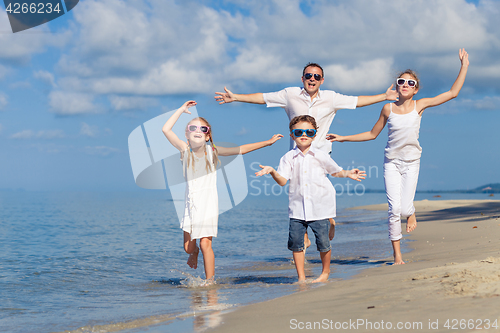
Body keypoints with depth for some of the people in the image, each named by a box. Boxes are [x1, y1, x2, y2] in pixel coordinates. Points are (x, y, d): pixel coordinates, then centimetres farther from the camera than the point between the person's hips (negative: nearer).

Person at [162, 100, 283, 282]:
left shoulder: (212, 151, -2)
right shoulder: (185, 150, 0)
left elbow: (241, 150, -2)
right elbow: (166, 129, -5)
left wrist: (268, 142, -4)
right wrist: (181, 110, 0)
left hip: (208, 203, -2)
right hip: (191, 204, 2)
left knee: (205, 243, -10)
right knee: (188, 246, 3)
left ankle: (210, 281, 0)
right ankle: (194, 253, 39)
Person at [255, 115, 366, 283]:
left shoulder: (320, 156, 3)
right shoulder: (289, 158, 3)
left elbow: (335, 171, 16)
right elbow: (282, 180, -4)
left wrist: (348, 173, -2)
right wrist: (272, 172, -22)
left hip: (320, 207, -1)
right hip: (297, 208, 1)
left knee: (323, 241, 0)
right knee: (295, 241, -3)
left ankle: (325, 272, 24)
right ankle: (301, 277, 12)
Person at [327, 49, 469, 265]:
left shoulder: (420, 105, -1)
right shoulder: (388, 109, 1)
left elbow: (453, 93, -2)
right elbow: (372, 134, 12)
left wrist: (464, 66, -3)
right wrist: (343, 138, 10)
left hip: (411, 163, 0)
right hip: (391, 163, 0)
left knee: (405, 208, -10)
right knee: (394, 209, -8)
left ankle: (411, 213, 30)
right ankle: (397, 255, 3)